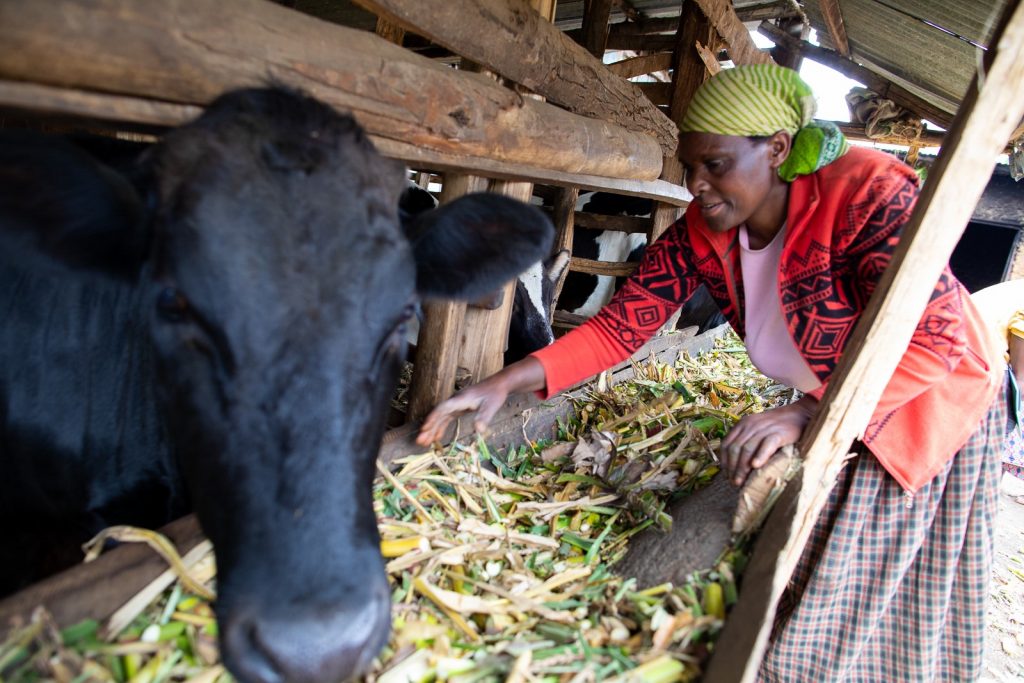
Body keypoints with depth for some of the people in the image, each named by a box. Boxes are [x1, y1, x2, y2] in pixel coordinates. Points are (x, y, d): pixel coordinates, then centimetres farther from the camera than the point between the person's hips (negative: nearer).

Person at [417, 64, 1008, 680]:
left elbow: (936, 337, -33)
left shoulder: (868, 190, -31)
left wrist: (809, 414, -45)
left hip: (930, 399, -4)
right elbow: (621, 324, -19)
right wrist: (508, 381, -29)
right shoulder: (701, 234, -17)